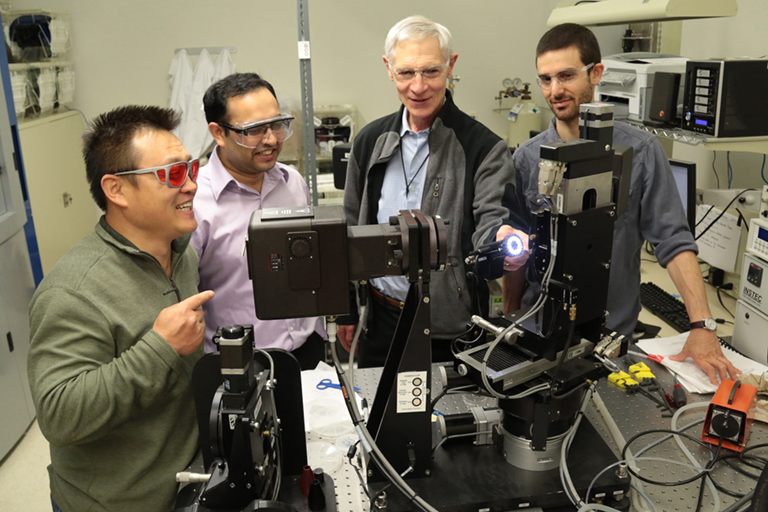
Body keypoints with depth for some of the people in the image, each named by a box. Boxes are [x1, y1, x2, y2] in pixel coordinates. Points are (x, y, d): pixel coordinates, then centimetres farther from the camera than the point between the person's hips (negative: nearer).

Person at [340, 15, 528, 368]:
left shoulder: (484, 148, -10)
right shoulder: (370, 141, 3)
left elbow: (490, 222, -18)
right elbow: (352, 231, 9)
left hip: (449, 327, -3)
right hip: (380, 318, 4)